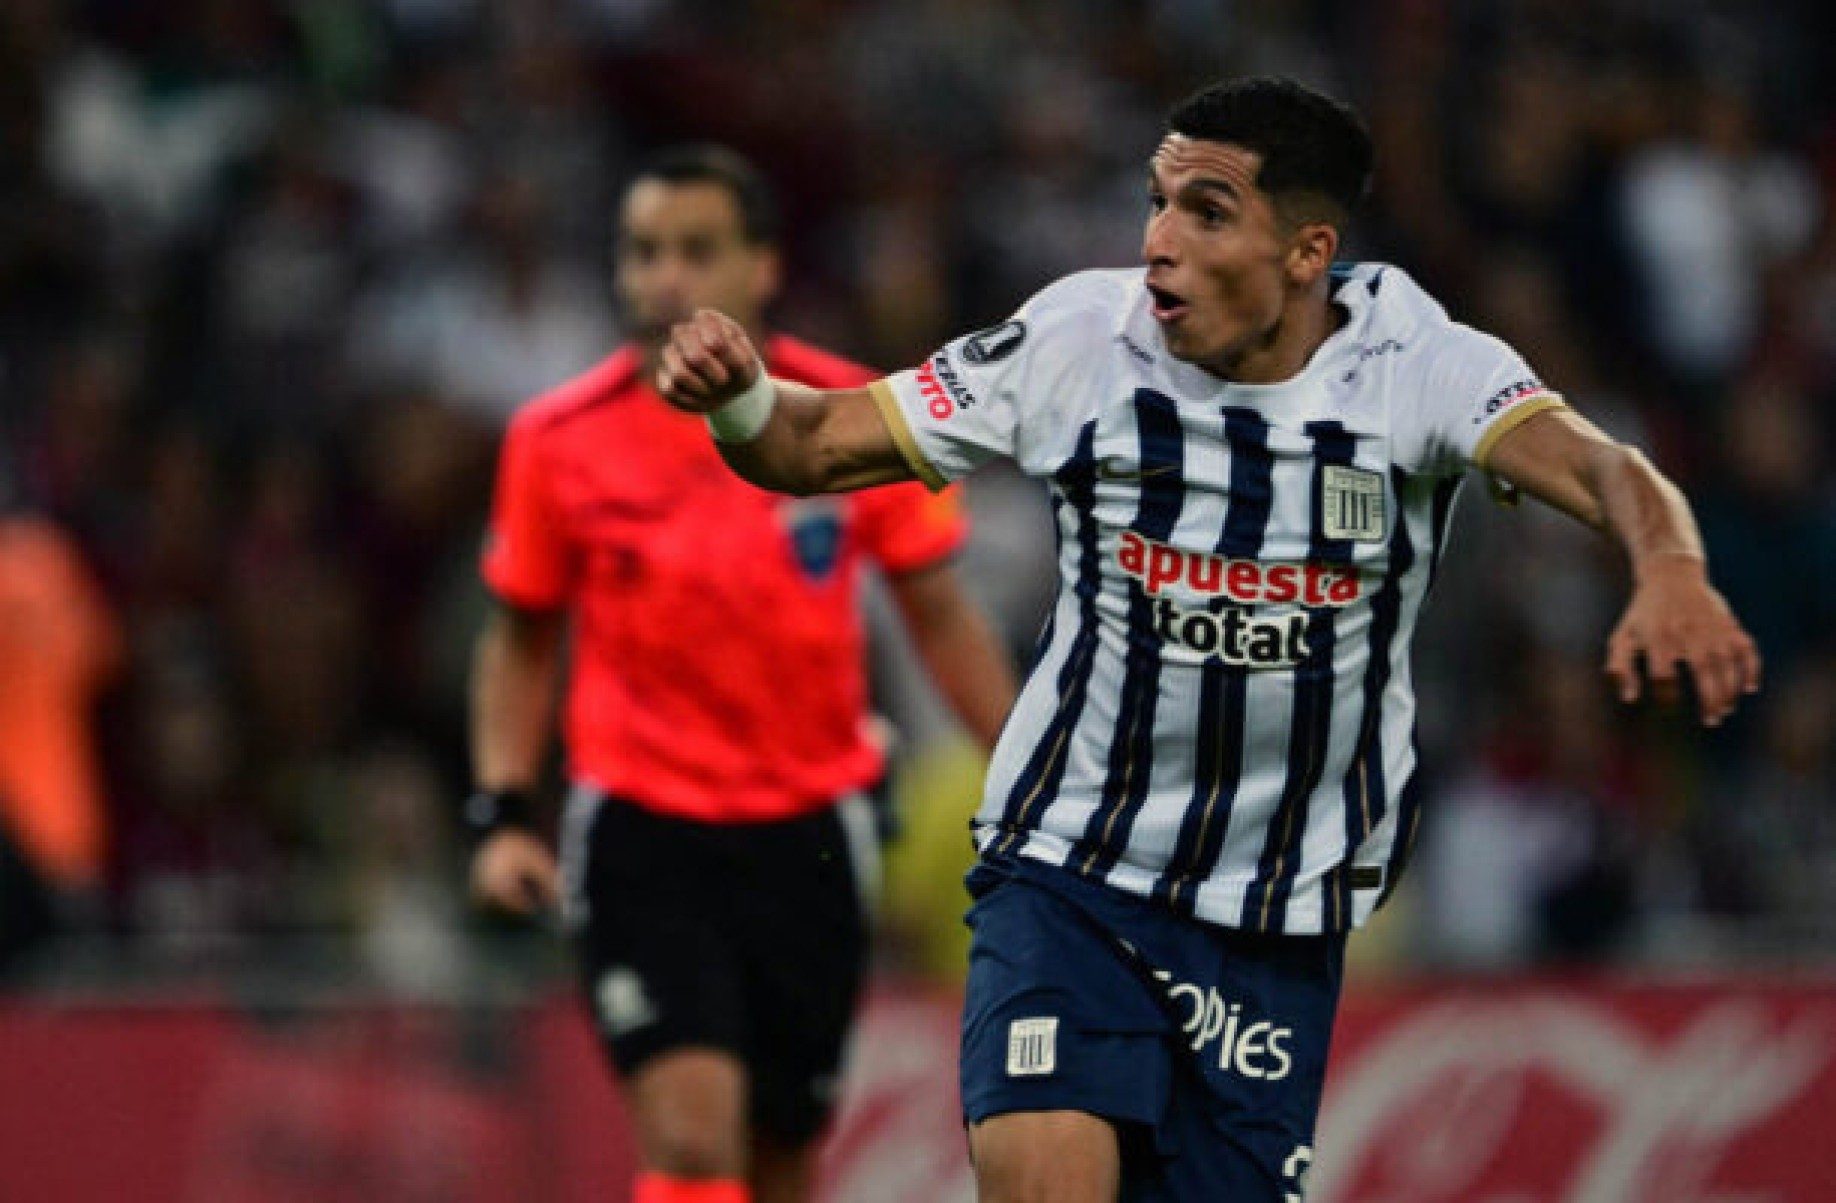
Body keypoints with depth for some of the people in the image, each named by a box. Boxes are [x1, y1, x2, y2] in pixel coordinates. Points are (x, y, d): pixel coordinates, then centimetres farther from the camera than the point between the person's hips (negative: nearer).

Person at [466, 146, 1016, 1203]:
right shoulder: (560, 441, -4)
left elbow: (940, 616, 7)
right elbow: (522, 639, 10)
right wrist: (502, 813, 0)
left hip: (809, 832, 2)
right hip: (641, 832, -2)